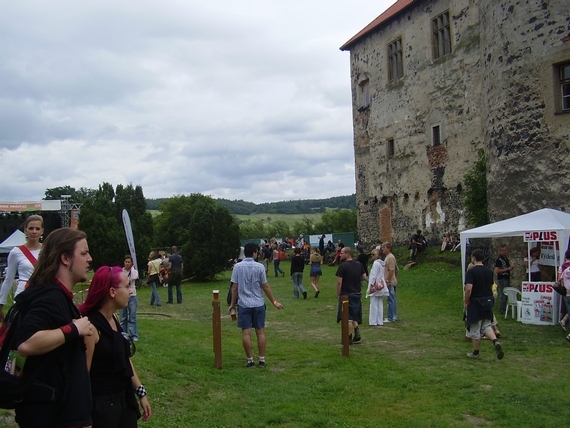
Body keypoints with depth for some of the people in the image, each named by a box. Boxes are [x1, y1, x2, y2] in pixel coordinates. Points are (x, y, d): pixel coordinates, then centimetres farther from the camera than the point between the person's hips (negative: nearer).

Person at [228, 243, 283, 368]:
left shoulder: (237, 267, -3)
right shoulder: (259, 267, -6)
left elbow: (234, 287, -2)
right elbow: (265, 286, -3)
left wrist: (232, 304, 8)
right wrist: (274, 302, 7)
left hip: (244, 305, 0)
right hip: (258, 304, 0)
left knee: (246, 333, 4)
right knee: (260, 332, 7)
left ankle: (250, 360, 7)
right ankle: (262, 360, 10)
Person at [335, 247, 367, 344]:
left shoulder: (343, 266, -15)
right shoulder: (359, 265, 4)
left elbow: (339, 282, -16)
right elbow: (364, 277, 10)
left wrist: (338, 294, -6)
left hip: (346, 294, -6)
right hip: (357, 293, 6)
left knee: (348, 317, 0)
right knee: (355, 316, 19)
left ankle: (349, 338, 3)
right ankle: (357, 332, 9)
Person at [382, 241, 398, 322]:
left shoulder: (390, 257, -16)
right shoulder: (387, 257, 15)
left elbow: (391, 270, -21)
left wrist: (388, 281, -19)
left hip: (390, 283, -10)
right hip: (390, 282, 10)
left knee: (391, 300, -5)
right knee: (392, 300, 14)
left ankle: (391, 318, -1)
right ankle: (394, 316, 21)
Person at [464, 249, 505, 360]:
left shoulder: (471, 271, -15)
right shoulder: (489, 271, 7)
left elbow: (468, 289, -23)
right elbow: (491, 287, 14)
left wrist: (466, 301, -10)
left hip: (475, 302, -6)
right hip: (488, 301, 6)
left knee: (475, 329, 6)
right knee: (486, 325, 17)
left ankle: (475, 353, 17)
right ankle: (495, 341, -9)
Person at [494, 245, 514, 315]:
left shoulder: (506, 258, 14)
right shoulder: (498, 260, -15)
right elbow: (496, 271, -23)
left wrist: (511, 268, 7)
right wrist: (507, 269, -22)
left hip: (507, 278, 9)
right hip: (502, 279, -9)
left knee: (506, 295, 15)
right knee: (502, 295, -6)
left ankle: (504, 308, 25)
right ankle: (501, 310, 1)